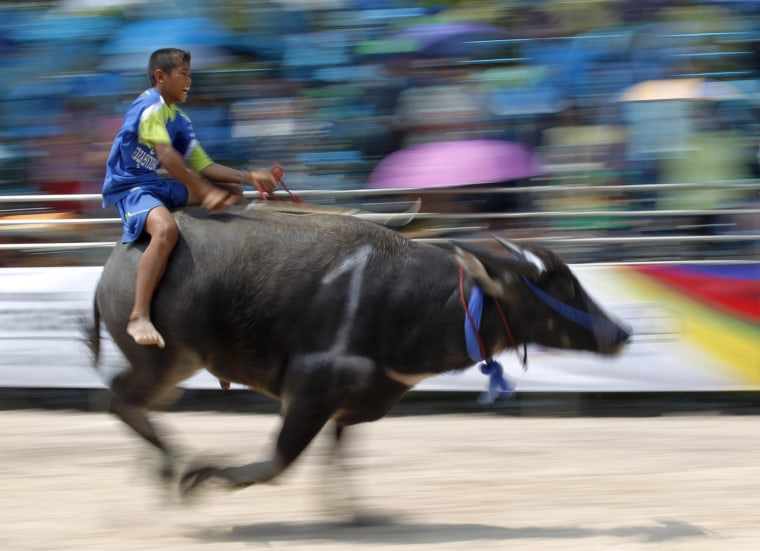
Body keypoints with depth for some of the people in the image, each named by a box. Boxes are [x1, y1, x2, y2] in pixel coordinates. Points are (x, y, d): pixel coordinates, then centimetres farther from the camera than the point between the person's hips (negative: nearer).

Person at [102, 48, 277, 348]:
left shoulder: (179, 120, 14)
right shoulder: (150, 106, -14)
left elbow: (203, 166, 13)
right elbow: (166, 155, -26)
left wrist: (249, 176, 1)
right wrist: (203, 193, -30)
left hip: (164, 187, 10)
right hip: (132, 188, -10)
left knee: (233, 191, 14)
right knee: (166, 229, -40)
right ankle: (139, 317, -41)